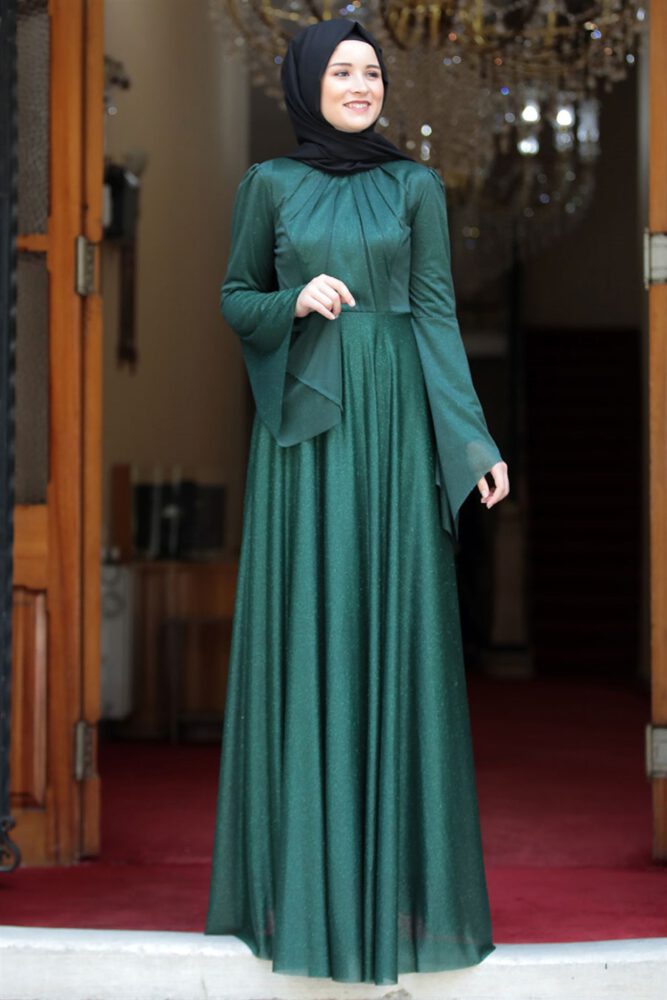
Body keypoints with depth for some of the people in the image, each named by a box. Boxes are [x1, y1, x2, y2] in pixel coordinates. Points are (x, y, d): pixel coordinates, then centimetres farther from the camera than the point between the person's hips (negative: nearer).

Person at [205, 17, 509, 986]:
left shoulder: (416, 186, 6)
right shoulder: (269, 183, 7)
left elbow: (438, 315, 3)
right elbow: (235, 300, 11)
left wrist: (474, 440, -6)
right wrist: (296, 303, -11)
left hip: (394, 424, 0)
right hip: (303, 431, 0)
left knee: (393, 629, -1)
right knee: (306, 632, -1)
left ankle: (398, 865, 6)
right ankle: (304, 870, 7)